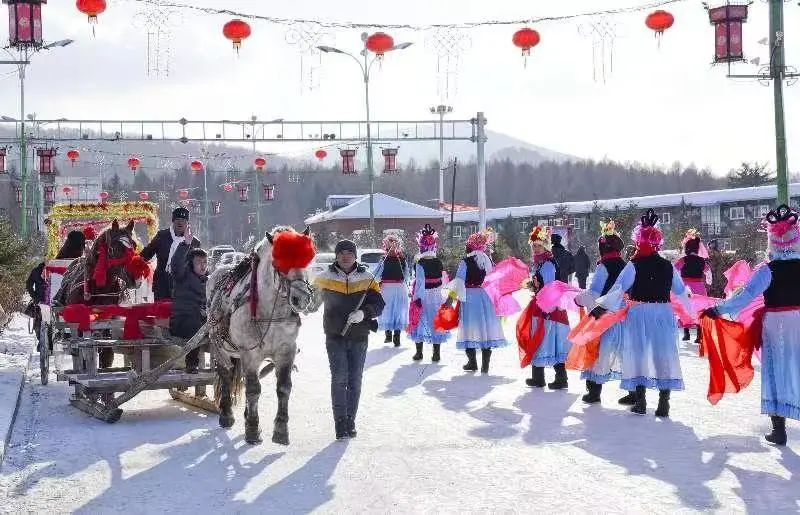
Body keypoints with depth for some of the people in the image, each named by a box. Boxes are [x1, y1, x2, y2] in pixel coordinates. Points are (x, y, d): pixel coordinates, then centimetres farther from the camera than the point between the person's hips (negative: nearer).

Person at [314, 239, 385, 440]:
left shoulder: (367, 279, 1)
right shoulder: (324, 278, 0)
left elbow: (378, 305, -6)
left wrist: (364, 313, -23)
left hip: (359, 337, 1)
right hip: (335, 337, -1)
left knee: (355, 380, 6)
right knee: (339, 378, -10)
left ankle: (350, 422, 15)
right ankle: (340, 423, -9)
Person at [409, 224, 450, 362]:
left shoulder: (419, 263, -14)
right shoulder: (438, 262, 0)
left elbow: (419, 282, -17)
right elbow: (442, 280, 5)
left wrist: (416, 298, -14)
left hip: (422, 295, -4)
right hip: (436, 296, 4)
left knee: (419, 322, 9)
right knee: (435, 322, 11)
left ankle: (419, 352, 13)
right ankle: (436, 353, 11)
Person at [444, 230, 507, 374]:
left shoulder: (466, 261, -8)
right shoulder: (488, 260, 4)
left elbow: (459, 280, -15)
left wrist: (451, 297, -15)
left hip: (469, 297, -4)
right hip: (486, 297, 4)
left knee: (471, 328, 5)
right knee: (486, 328, 6)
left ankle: (472, 363, 7)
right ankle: (485, 366, 6)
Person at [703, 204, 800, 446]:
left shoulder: (768, 270, -12)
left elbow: (747, 294, -19)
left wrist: (719, 310, -19)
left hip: (776, 324, -2)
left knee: (778, 372, 6)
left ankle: (779, 430, 8)